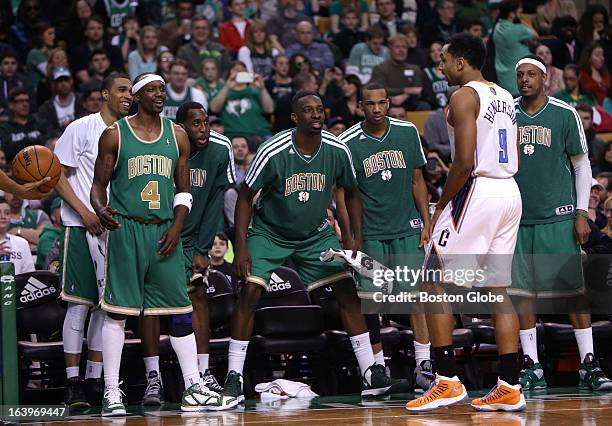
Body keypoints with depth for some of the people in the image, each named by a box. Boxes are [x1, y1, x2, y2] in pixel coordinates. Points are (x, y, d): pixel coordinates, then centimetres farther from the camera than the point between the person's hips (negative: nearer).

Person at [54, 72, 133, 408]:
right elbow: (58, 175, -6)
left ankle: (94, 380, 12)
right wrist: (84, 212, -15)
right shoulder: (82, 128, -4)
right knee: (80, 302, -6)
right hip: (82, 227, -6)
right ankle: (72, 383, -3)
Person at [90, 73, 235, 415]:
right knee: (117, 309, -4)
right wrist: (101, 210, -20)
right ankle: (111, 391, 0)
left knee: (180, 308, 2)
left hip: (165, 230, 4)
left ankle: (193, 389, 6)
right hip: (125, 229, -4)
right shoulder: (115, 134, -1)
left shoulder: (177, 135, 10)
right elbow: (99, 185, 2)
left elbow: (184, 190, 13)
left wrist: (177, 227, -2)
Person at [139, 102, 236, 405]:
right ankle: (153, 379, -8)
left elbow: (215, 202, -3)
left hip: (191, 236, 3)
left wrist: (201, 250, -5)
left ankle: (204, 375, -1)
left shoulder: (220, 150, -10)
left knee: (198, 295, -3)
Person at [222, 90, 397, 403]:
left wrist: (356, 236, -5)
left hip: (316, 234, 3)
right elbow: (245, 197, -14)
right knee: (250, 292, -19)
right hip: (269, 233, -3)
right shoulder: (273, 152, -24)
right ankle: (233, 377, -12)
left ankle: (370, 373, -1)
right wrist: (241, 247, -20)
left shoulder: (337, 151, -13)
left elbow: (351, 193, 5)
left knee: (347, 290, -7)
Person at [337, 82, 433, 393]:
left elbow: (417, 181, 10)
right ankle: (378, 366, 12)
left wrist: (426, 223, 4)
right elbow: (342, 193, 0)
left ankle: (424, 365, -7)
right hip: (369, 233, -1)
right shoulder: (348, 143, -4)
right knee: (370, 301, 1)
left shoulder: (407, 132, 3)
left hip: (406, 228, 1)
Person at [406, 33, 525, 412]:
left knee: (435, 281, -2)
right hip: (510, 192, 9)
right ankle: (510, 388, 7)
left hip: (477, 191, -9)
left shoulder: (464, 97, -10)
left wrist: (441, 206, -7)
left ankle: (448, 381, -8)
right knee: (498, 288, 11)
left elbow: (464, 163, -18)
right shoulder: (505, 96, 17)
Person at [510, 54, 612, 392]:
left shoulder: (565, 114, 1)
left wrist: (581, 213, -3)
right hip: (518, 218, 3)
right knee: (522, 291, 2)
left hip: (558, 217, -2)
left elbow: (582, 165, 4)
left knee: (573, 289, -4)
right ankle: (532, 367, 8)